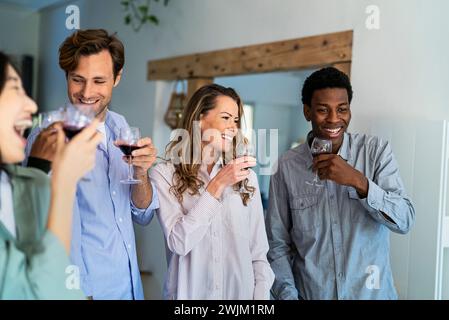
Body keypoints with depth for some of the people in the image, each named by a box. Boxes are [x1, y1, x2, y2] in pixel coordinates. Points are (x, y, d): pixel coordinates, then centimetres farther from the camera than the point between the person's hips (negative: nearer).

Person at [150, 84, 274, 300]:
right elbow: (179, 243, -18)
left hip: (241, 292, 3)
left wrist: (261, 294, -6)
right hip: (189, 293, -2)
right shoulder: (165, 174, -9)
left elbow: (259, 254, 0)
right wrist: (217, 186, -20)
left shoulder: (246, 177, -2)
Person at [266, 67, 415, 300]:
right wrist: (288, 294, -15)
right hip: (311, 293, 0)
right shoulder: (286, 167, -8)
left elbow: (405, 221, -13)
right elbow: (278, 244, -4)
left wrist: (359, 181, -25)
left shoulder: (377, 150, -8)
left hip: (372, 292, 1)